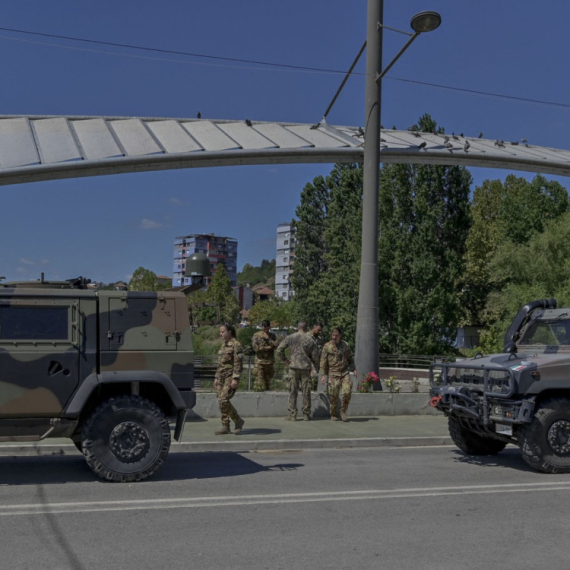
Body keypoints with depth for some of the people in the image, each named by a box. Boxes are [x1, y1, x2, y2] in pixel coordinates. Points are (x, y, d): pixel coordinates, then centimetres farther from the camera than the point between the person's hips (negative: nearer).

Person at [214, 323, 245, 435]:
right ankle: (225, 427, 10)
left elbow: (238, 363, -15)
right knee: (221, 401, 4)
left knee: (224, 400, -16)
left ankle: (238, 421, 0)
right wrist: (216, 377, 18)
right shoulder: (223, 345, 16)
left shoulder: (236, 345, -10)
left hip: (231, 377, -8)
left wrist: (235, 379, -21)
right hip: (222, 377, 8)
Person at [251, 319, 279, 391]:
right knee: (259, 380, -10)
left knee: (268, 379, 7)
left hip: (270, 361, 3)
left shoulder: (272, 335, 9)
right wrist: (268, 347, -9)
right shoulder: (256, 335, 2)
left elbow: (276, 345, -5)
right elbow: (255, 347, -9)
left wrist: (268, 339, -12)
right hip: (259, 361, -3)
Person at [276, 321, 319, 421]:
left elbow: (279, 350, -1)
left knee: (293, 391, 3)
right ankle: (306, 414, 12)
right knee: (306, 391, 7)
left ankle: (292, 415, 2)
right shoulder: (310, 340, 1)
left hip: (294, 367, -1)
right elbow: (314, 356, 3)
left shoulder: (290, 338, 0)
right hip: (306, 367, 1)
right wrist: (316, 364, 22)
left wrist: (285, 359, 11)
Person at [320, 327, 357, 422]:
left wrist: (353, 369, 6)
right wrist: (323, 375, -10)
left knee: (347, 392, -13)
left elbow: (350, 358, 19)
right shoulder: (327, 346, -3)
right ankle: (333, 414, 18)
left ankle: (343, 411, 7)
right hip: (333, 374, -2)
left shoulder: (345, 345, 7)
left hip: (345, 373, 2)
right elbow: (323, 361, -3)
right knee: (333, 396, -1)